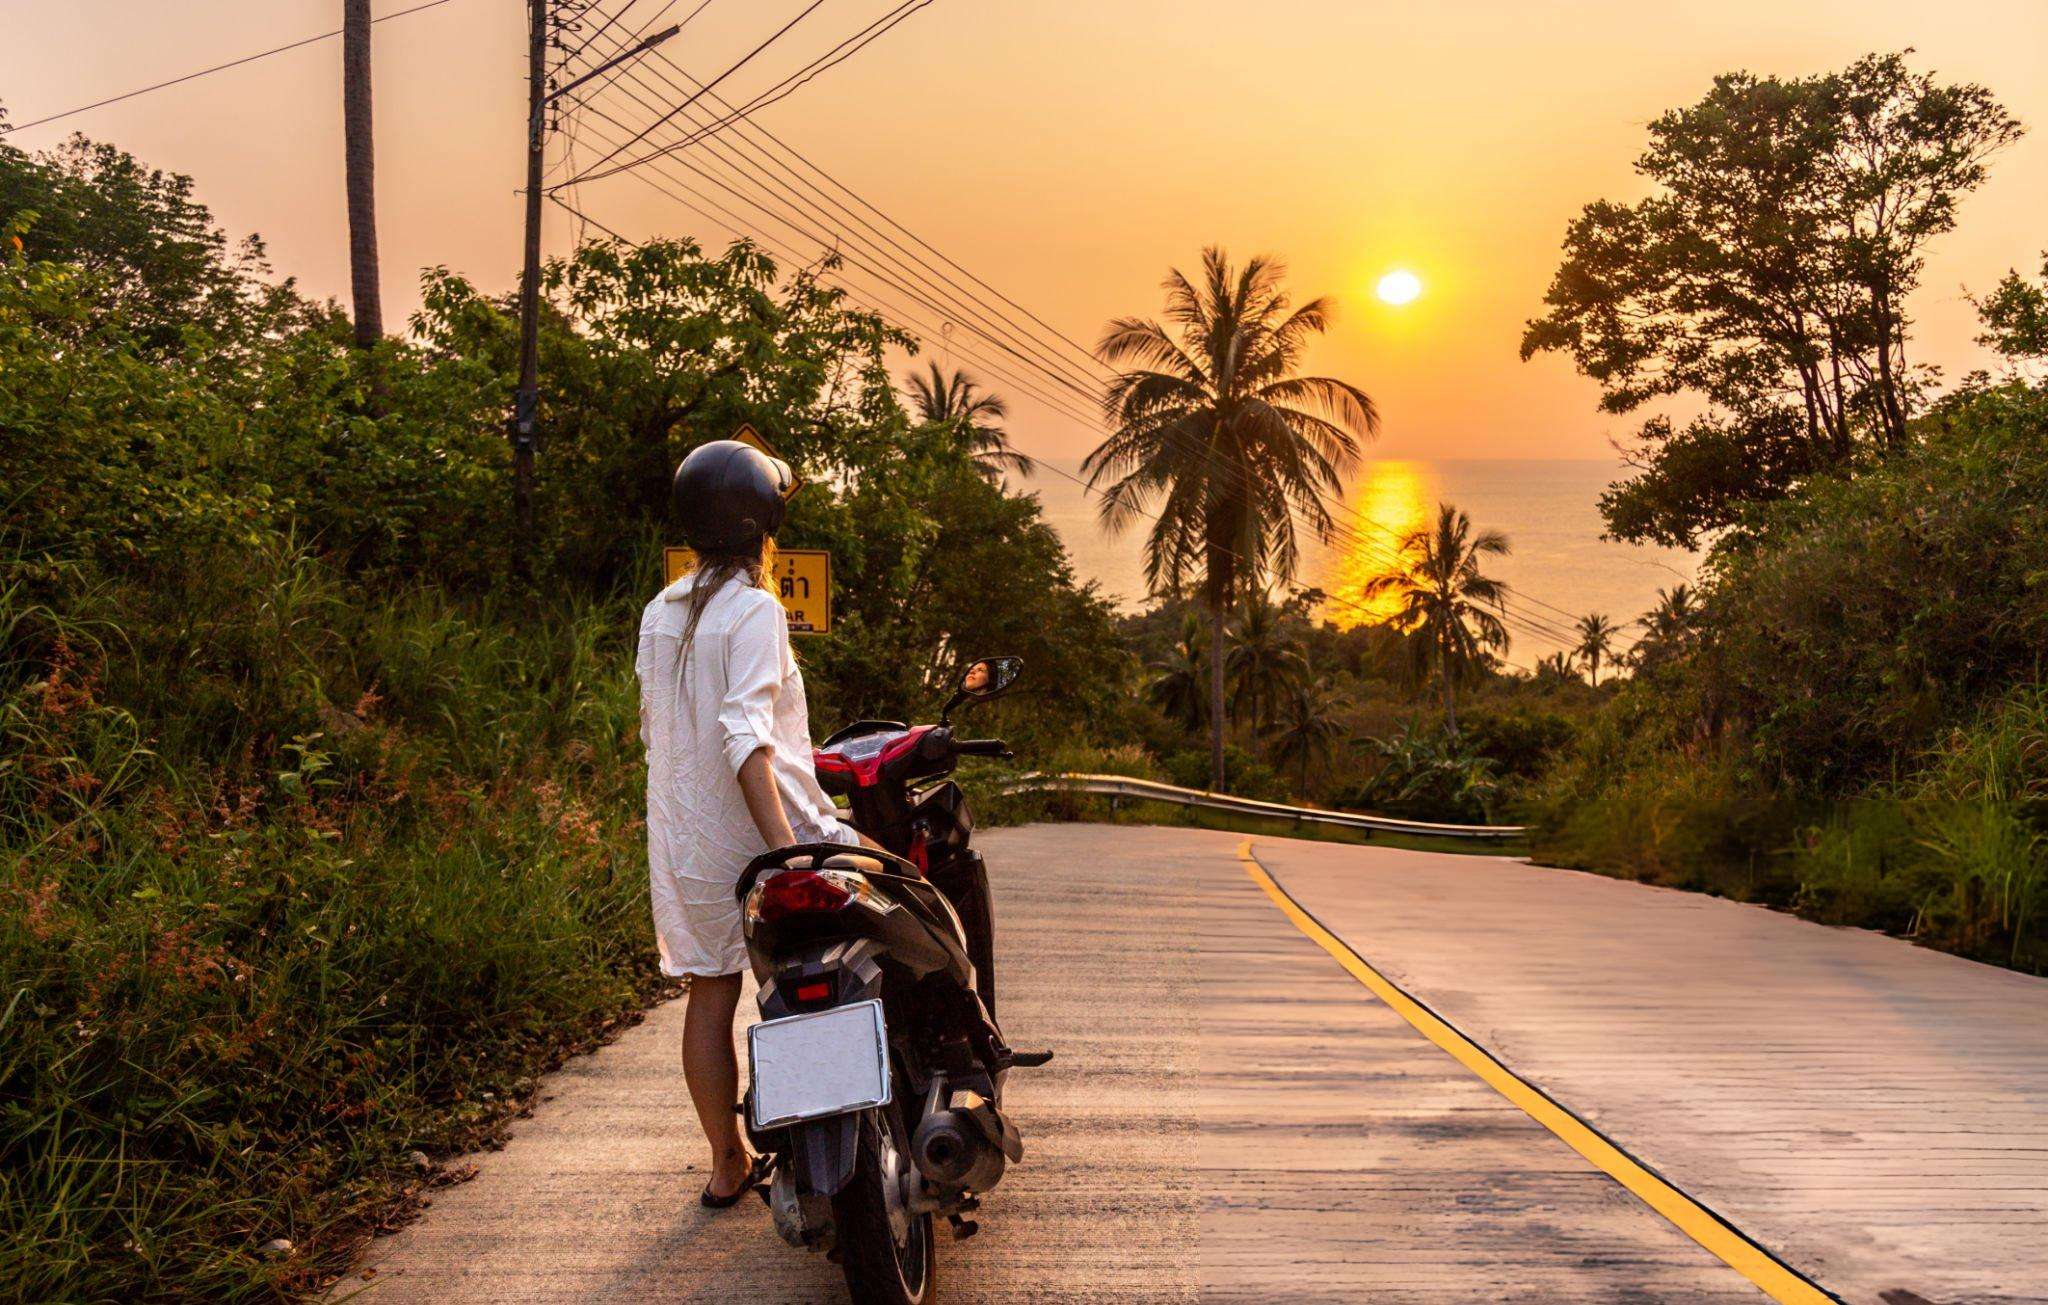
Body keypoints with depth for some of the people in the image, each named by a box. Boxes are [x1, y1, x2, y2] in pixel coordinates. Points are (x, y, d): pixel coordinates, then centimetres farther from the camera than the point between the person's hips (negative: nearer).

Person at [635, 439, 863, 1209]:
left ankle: (728, 1165, 21)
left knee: (710, 995, 11)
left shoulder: (658, 614, 10)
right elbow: (745, 735, -24)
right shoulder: (753, 612, -13)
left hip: (680, 837, 7)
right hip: (752, 826, -7)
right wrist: (785, 845, -30)